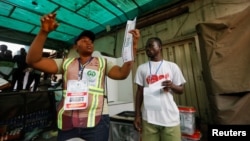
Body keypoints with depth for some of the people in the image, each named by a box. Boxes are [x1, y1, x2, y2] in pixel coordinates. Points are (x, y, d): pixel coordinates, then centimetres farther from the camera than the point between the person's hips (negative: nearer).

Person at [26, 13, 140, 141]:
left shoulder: (102, 63, 7)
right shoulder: (66, 63, 9)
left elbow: (122, 74, -7)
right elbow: (33, 60, 3)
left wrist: (133, 46, -17)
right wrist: (44, 32, -10)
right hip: (67, 122, 2)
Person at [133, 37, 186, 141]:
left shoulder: (172, 66, 4)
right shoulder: (142, 68, 6)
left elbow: (181, 90, 8)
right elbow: (139, 91, 6)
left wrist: (172, 86, -15)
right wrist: (137, 115, 2)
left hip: (170, 117, 0)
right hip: (148, 118, 0)